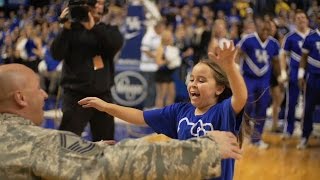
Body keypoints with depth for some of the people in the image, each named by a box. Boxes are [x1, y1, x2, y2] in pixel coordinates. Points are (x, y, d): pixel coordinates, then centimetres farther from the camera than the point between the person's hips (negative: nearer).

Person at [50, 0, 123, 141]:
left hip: (103, 95, 4)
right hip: (76, 95, -4)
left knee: (106, 142, 13)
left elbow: (117, 43, -13)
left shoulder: (108, 30, 9)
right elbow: (57, 54, -11)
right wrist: (66, 28, -21)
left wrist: (94, 28, -22)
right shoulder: (73, 29, 0)